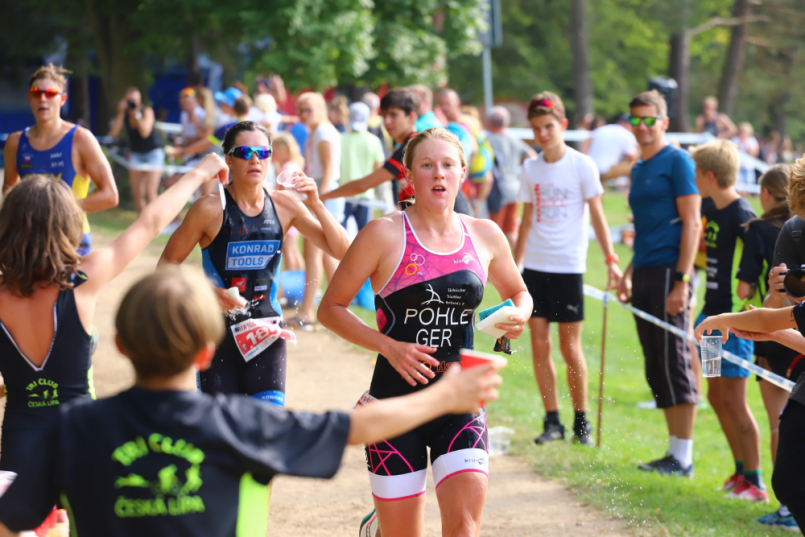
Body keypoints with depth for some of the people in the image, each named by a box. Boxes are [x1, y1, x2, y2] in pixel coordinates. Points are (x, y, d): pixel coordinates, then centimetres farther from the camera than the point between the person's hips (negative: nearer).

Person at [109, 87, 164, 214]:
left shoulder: (147, 111, -15)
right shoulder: (124, 114, -4)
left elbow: (144, 133, -29)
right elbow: (113, 133, -16)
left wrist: (136, 113, -32)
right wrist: (121, 113, -22)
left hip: (153, 152, -5)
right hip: (135, 154, 5)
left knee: (150, 191, -17)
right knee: (137, 194, 3)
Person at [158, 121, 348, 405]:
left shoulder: (284, 205, 1)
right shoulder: (211, 208, -10)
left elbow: (341, 251, 3)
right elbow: (166, 265, -6)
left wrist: (316, 205, -11)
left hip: (266, 330, 2)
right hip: (219, 330, -2)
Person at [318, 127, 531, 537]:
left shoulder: (485, 236, 5)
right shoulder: (384, 234, -6)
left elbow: (518, 293, 24)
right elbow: (331, 308, -3)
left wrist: (517, 317, 1)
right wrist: (389, 347, -15)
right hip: (397, 399, -2)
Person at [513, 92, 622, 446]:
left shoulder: (581, 165, -4)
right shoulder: (530, 169, 8)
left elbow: (596, 215, -3)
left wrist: (610, 259, -10)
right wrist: (514, 266, 14)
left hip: (568, 267, -4)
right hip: (534, 267, 4)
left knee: (570, 347, -1)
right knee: (539, 344, 2)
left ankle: (581, 421, 12)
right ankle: (552, 421, 9)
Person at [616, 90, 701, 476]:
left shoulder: (677, 162, -6)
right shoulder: (639, 170, 19)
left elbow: (692, 223, -12)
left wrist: (681, 281, -18)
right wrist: (628, 274, 19)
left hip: (669, 272, -9)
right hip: (645, 275, 9)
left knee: (675, 363, -7)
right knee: (656, 369, 9)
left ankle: (683, 458, -3)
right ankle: (675, 452, 15)